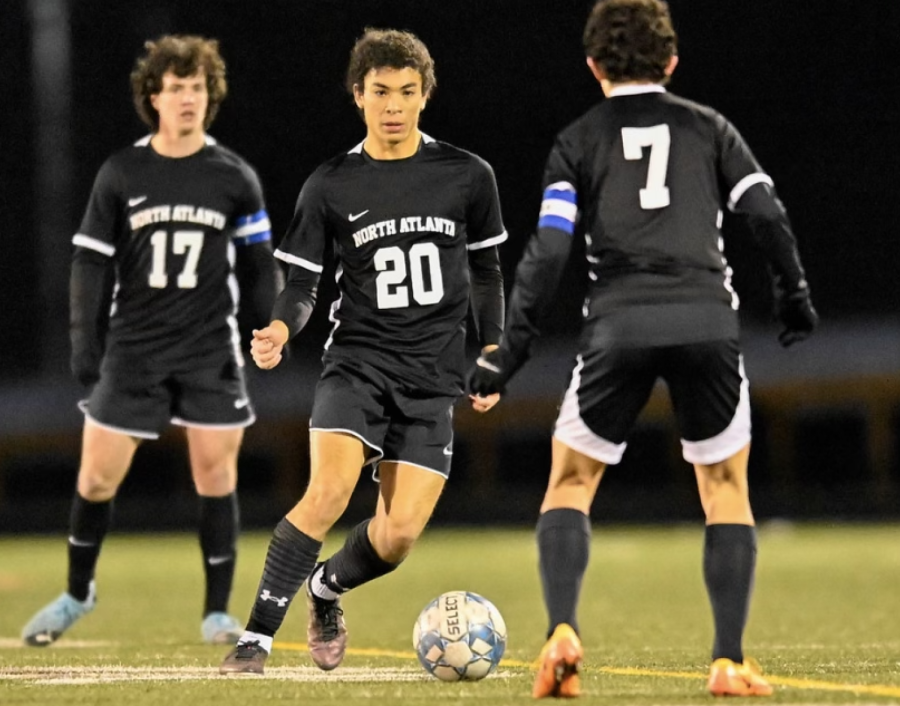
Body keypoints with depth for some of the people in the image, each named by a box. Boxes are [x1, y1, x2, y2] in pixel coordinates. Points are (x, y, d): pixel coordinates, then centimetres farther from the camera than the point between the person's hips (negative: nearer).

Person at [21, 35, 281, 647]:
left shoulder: (234, 177, 2)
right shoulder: (121, 174, 1)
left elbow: (259, 267, 7)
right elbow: (92, 263, 3)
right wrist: (85, 340, -3)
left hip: (212, 353, 0)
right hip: (133, 350, 0)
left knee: (216, 476, -3)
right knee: (97, 478, 1)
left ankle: (218, 611, 9)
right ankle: (77, 593, 24)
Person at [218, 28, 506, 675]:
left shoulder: (467, 177, 4)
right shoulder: (330, 186, 0)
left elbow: (486, 271, 15)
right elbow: (302, 284, 3)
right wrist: (281, 330, -18)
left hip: (433, 378, 2)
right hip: (357, 362, -1)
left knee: (398, 535, -7)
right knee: (329, 491, -25)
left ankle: (328, 587, 26)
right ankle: (256, 639, -18)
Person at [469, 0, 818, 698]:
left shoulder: (577, 141, 11)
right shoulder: (709, 127, 14)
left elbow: (548, 252, 1)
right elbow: (768, 216, 6)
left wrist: (509, 352, 3)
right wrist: (796, 298, 20)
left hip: (618, 326, -1)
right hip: (707, 320, 1)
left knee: (570, 482, 13)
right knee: (726, 486, 14)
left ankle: (562, 632, -9)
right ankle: (731, 662, 5)